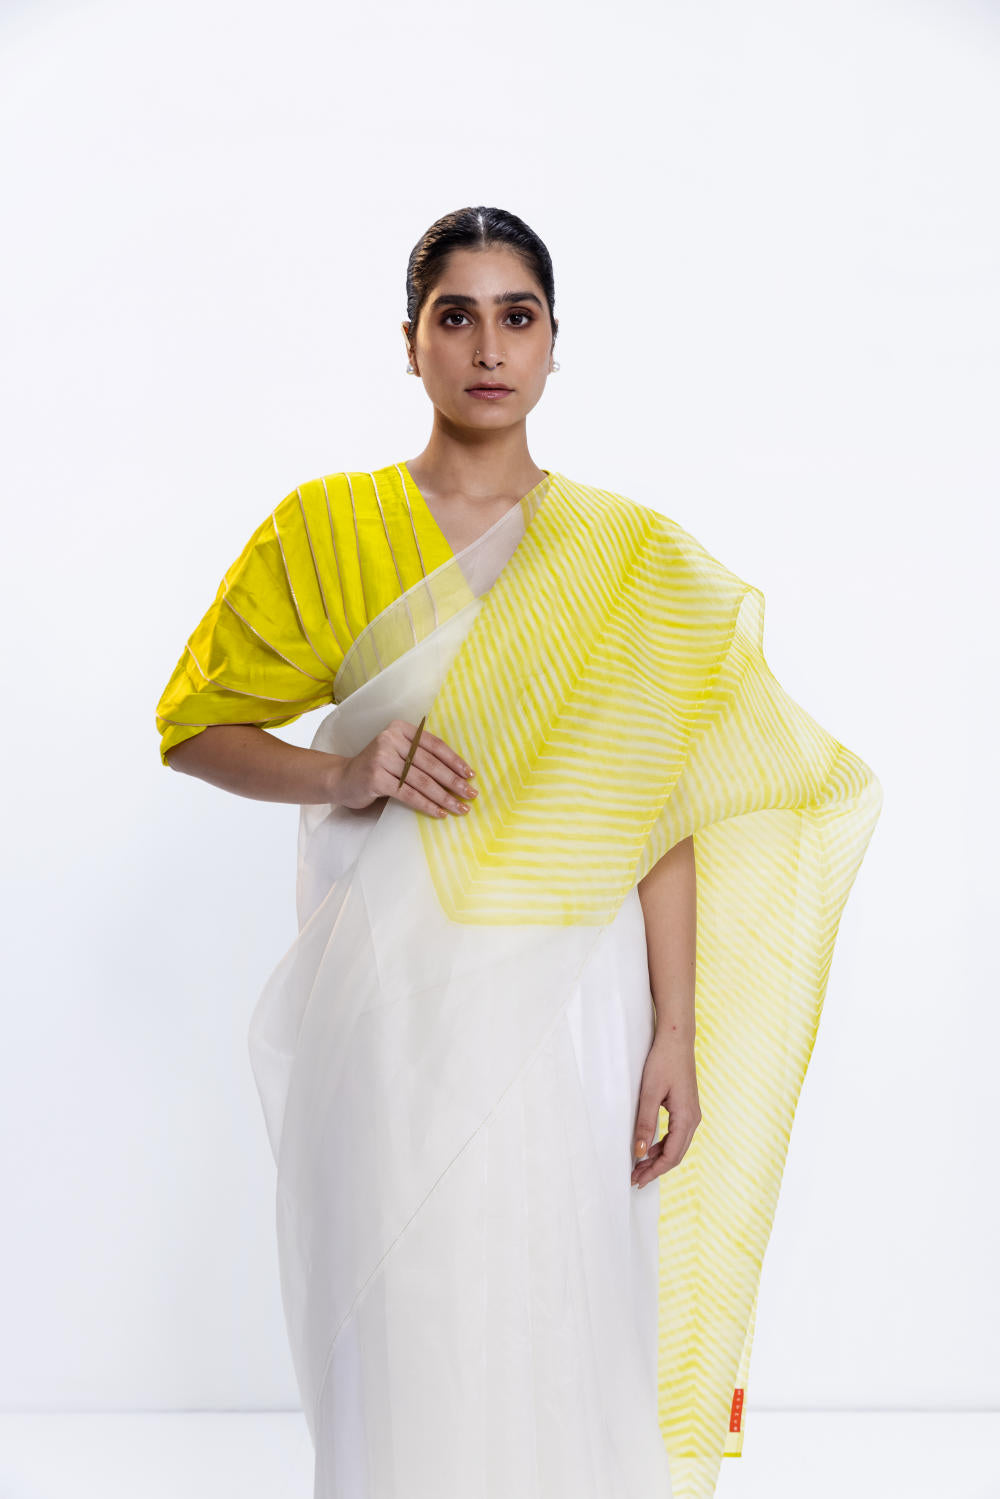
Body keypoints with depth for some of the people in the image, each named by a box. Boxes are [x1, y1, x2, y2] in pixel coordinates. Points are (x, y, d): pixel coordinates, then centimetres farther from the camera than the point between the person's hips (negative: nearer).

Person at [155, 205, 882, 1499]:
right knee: (398, 1323, 5)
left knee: (561, 1327, 4)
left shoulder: (635, 564, 4)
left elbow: (664, 817, 1)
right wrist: (338, 774, -10)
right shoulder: (324, 531, 5)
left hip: (570, 1001, 0)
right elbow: (195, 724, 8)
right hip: (387, 989, 0)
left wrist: (677, 1034, -5)